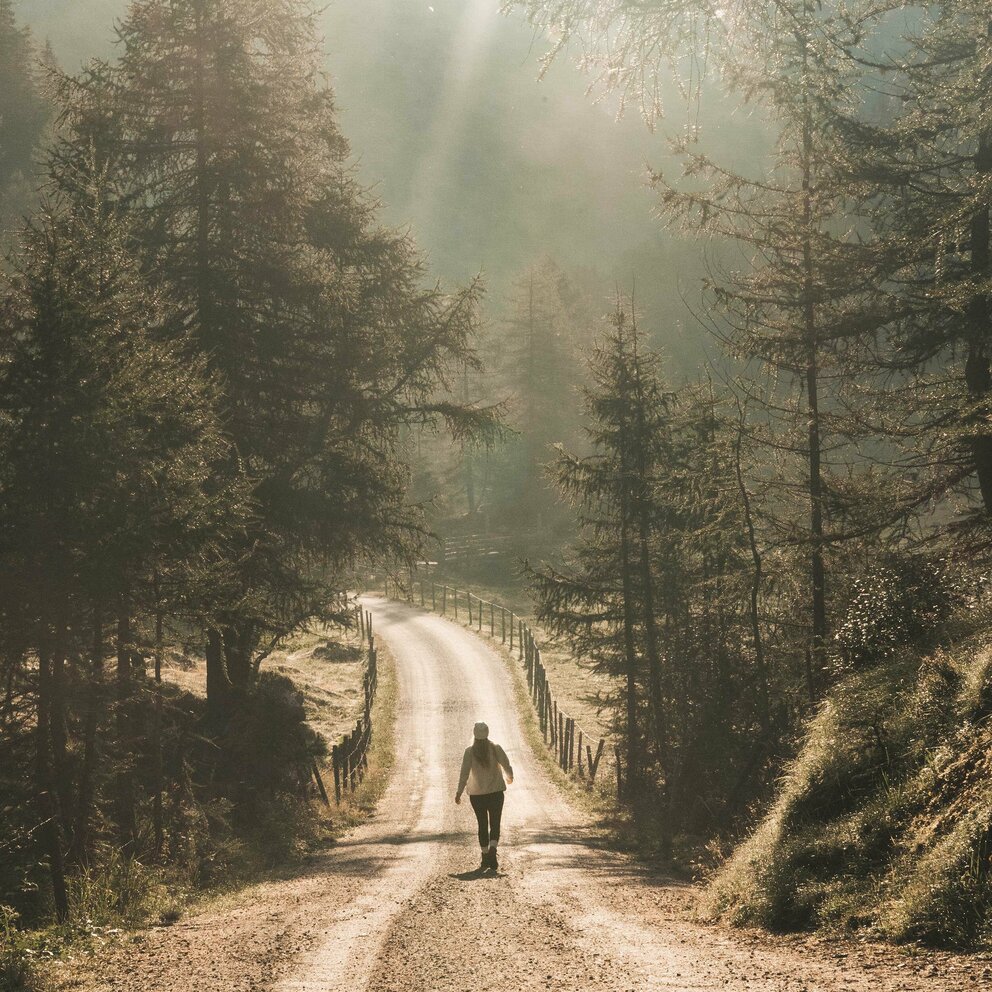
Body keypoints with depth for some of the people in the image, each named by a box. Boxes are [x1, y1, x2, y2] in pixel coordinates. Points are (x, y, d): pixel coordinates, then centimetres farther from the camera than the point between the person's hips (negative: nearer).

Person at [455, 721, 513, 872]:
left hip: (476, 793, 0)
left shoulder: (470, 751, -8)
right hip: (495, 791, 0)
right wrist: (510, 777, 18)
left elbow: (464, 773, -12)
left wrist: (459, 792, -7)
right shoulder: (495, 749, -7)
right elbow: (507, 766, -4)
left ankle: (485, 857, 13)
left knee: (482, 825, 12)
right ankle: (492, 850, -18)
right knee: (495, 824, 6)